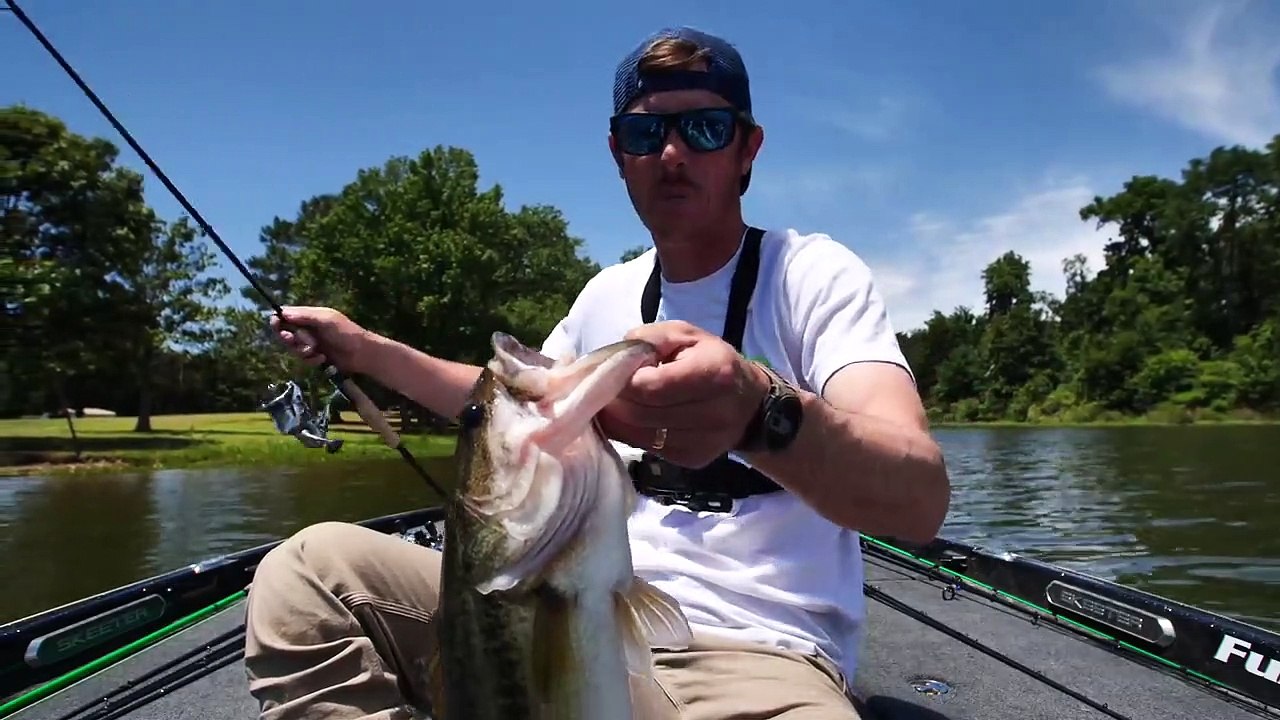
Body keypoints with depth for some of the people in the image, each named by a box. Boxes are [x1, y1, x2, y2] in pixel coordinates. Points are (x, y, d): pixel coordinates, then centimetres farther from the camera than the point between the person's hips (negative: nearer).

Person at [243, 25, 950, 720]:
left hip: (752, 656, -5)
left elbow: (921, 500, -21)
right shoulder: (608, 293, 12)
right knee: (313, 565, -10)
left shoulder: (813, 272, -7)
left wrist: (759, 412, -41)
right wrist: (363, 348, 21)